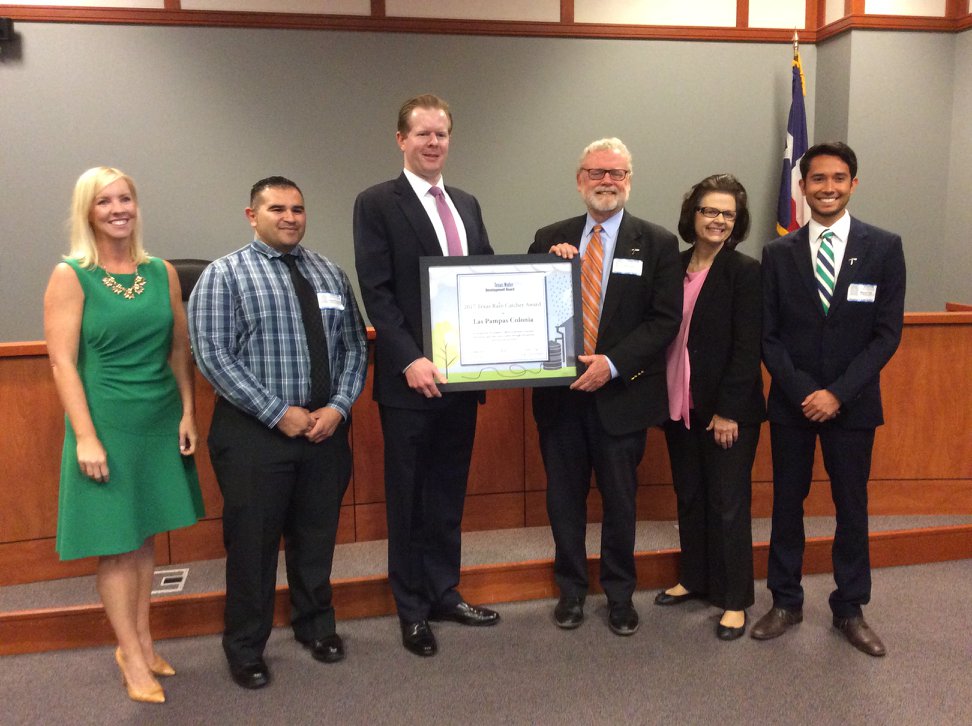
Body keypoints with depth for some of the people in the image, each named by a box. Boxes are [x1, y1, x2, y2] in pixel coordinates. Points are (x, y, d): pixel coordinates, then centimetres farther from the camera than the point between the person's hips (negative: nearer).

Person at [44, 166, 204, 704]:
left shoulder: (162, 272, 4)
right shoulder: (70, 276, -7)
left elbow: (180, 349, 8)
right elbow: (63, 363, -11)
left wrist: (188, 413, 2)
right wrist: (86, 437, -15)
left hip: (161, 422, 4)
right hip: (107, 423, -4)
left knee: (145, 536, 14)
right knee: (116, 545, 5)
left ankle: (140, 642, 29)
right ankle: (133, 657, 19)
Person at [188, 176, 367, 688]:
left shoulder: (329, 274, 10)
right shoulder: (224, 275, -4)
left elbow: (354, 346, 7)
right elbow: (214, 357, -12)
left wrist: (338, 406, -8)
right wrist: (279, 413, -16)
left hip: (326, 426, 4)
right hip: (255, 431, -4)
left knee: (317, 535, 15)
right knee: (252, 540, 6)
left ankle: (316, 626, 37)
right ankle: (245, 647, 25)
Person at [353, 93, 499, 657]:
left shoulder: (468, 205, 14)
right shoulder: (378, 204, -4)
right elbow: (376, 292, -12)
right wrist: (410, 360, -21)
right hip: (411, 378, -5)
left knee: (449, 494, 16)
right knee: (408, 499, 8)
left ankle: (444, 593, 31)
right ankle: (413, 610, 23)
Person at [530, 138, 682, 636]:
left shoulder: (657, 243, 0)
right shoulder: (550, 239, 7)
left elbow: (666, 318, -7)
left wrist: (613, 364, -17)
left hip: (622, 394, -2)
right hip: (559, 392, 2)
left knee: (619, 499, 11)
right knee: (564, 497, 12)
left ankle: (620, 594, 30)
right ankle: (571, 589, 31)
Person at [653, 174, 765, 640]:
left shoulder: (745, 272, -8)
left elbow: (747, 348, -12)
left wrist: (728, 411, -15)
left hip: (728, 409, -5)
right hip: (680, 405, 5)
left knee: (728, 504, 4)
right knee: (689, 497, 17)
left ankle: (734, 600, 18)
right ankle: (694, 578, 34)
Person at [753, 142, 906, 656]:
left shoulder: (884, 247, -2)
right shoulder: (778, 253, 2)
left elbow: (888, 333, -5)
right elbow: (768, 335, 0)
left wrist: (837, 393, -12)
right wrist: (802, 392, -11)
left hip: (852, 402, -1)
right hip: (791, 402, 1)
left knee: (852, 508, 9)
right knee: (787, 504, 9)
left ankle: (849, 609, 26)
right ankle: (785, 602, 24)